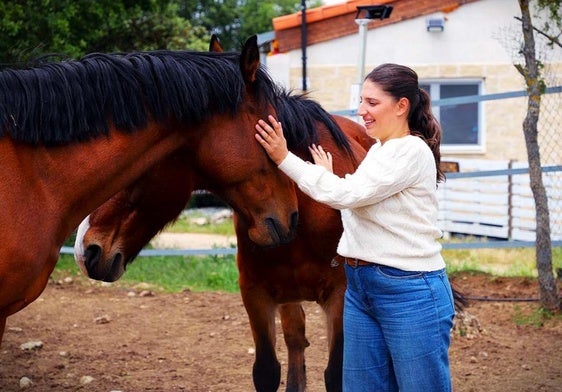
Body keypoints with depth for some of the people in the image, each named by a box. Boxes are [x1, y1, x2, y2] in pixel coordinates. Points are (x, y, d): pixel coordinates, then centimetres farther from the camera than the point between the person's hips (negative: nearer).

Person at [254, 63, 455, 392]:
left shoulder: (412, 151, -14)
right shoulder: (378, 151, 14)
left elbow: (348, 195, -21)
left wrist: (285, 159, -18)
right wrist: (329, 176, 23)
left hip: (411, 291, -9)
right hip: (361, 288, 10)